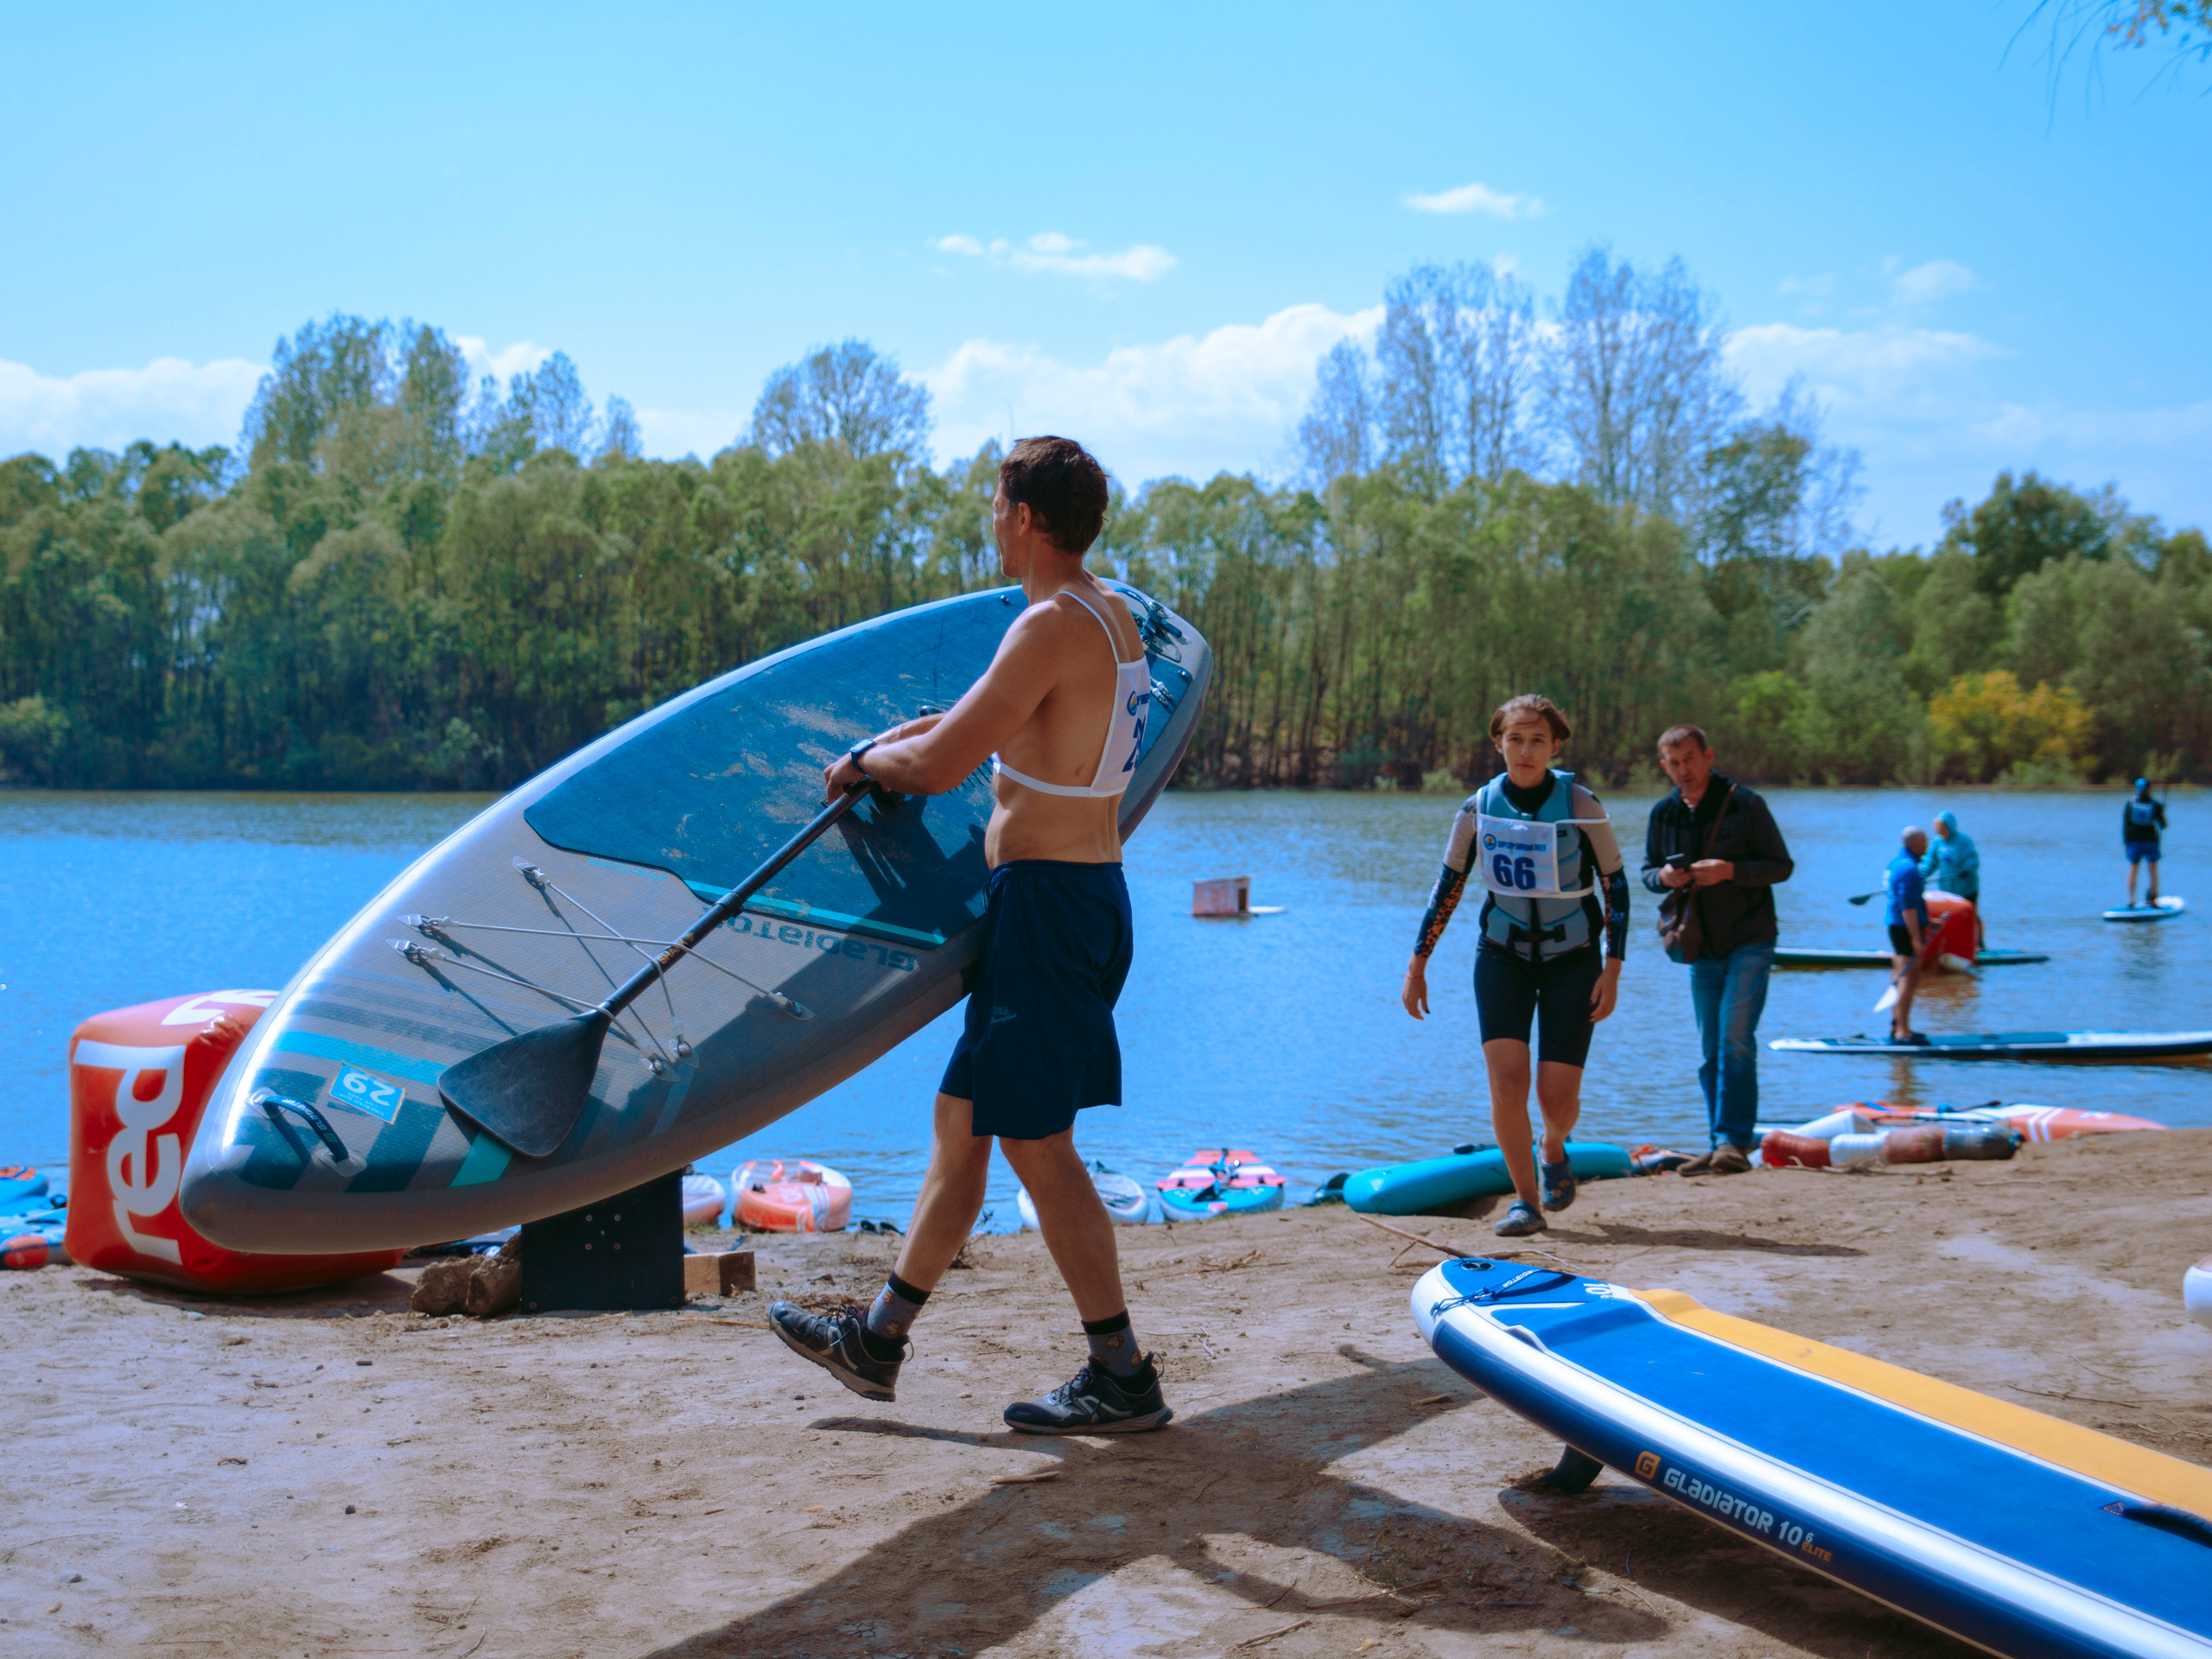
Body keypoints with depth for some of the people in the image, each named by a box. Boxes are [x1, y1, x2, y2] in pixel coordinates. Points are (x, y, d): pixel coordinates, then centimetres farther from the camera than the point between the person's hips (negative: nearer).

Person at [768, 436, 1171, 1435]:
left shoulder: (1052, 626, -19)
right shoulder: (1115, 619, 11)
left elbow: (938, 768, -20)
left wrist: (864, 760, 0)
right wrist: (936, 728, 24)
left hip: (1046, 901, -10)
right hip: (1084, 894, 10)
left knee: (1038, 1144, -3)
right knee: (961, 1120, 14)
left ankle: (1122, 1378, 3)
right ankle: (878, 1342, 23)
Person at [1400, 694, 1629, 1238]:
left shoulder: (1581, 805, -10)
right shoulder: (1478, 809, -4)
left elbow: (1616, 887, -4)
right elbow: (1448, 888, 5)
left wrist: (1612, 969, -11)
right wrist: (1417, 965, 4)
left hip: (1572, 958, -1)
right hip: (1503, 954, 2)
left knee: (1557, 1096, -6)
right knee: (1506, 1079, -16)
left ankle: (1553, 1150, 31)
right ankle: (1525, 1202, -3)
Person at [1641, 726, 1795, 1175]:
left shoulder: (1745, 804, -7)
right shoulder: (1663, 815, 5)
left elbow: (1782, 865, -6)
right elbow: (1648, 870, 16)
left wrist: (1728, 871, -21)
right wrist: (1664, 877, -9)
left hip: (1749, 943, -5)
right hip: (1701, 950, 5)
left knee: (1735, 1039, -16)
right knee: (1709, 1053, 7)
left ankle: (1733, 1141, -18)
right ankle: (1720, 1148, 12)